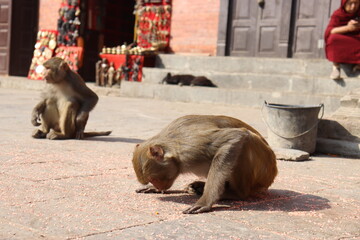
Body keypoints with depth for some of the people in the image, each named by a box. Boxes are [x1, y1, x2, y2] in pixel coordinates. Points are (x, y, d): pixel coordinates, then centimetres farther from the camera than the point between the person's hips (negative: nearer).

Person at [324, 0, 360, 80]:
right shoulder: (337, 14, -6)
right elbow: (329, 32, -19)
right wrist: (347, 28, -30)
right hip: (342, 44, -1)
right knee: (333, 38, -31)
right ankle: (336, 66, -22)